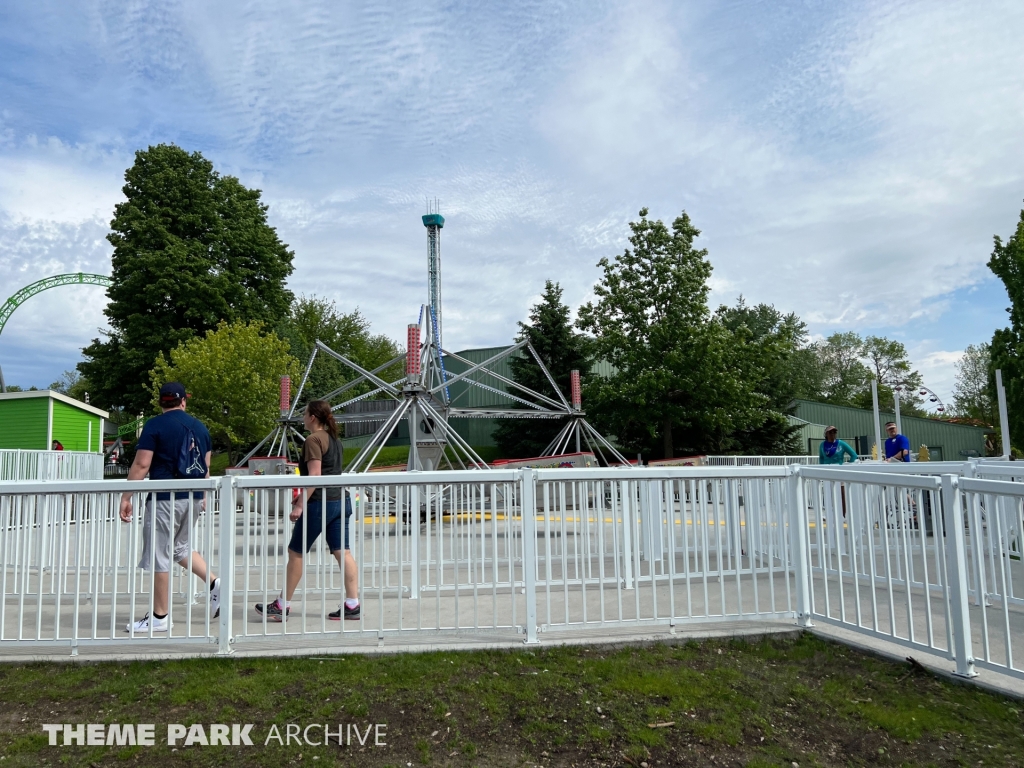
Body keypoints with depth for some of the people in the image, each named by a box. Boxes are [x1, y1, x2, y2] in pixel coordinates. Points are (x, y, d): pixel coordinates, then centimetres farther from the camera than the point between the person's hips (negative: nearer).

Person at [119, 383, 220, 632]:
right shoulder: (199, 426, 12)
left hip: (165, 497, -6)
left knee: (159, 556, 2)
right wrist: (203, 496, 27)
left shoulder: (155, 425, -4)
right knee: (181, 547, 24)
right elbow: (206, 467, 16)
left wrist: (126, 497, -8)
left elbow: (141, 464, -12)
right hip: (194, 498, 6)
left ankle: (159, 618, 10)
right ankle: (214, 583, 11)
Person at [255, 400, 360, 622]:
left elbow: (314, 476, -19)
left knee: (296, 552, 5)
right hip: (340, 501, 8)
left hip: (319, 503, -8)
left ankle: (283, 605, 15)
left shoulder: (313, 440, -11)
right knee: (342, 552, 5)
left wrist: (299, 505, -17)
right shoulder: (333, 439, 16)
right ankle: (352, 605, 5)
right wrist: (302, 496, 28)